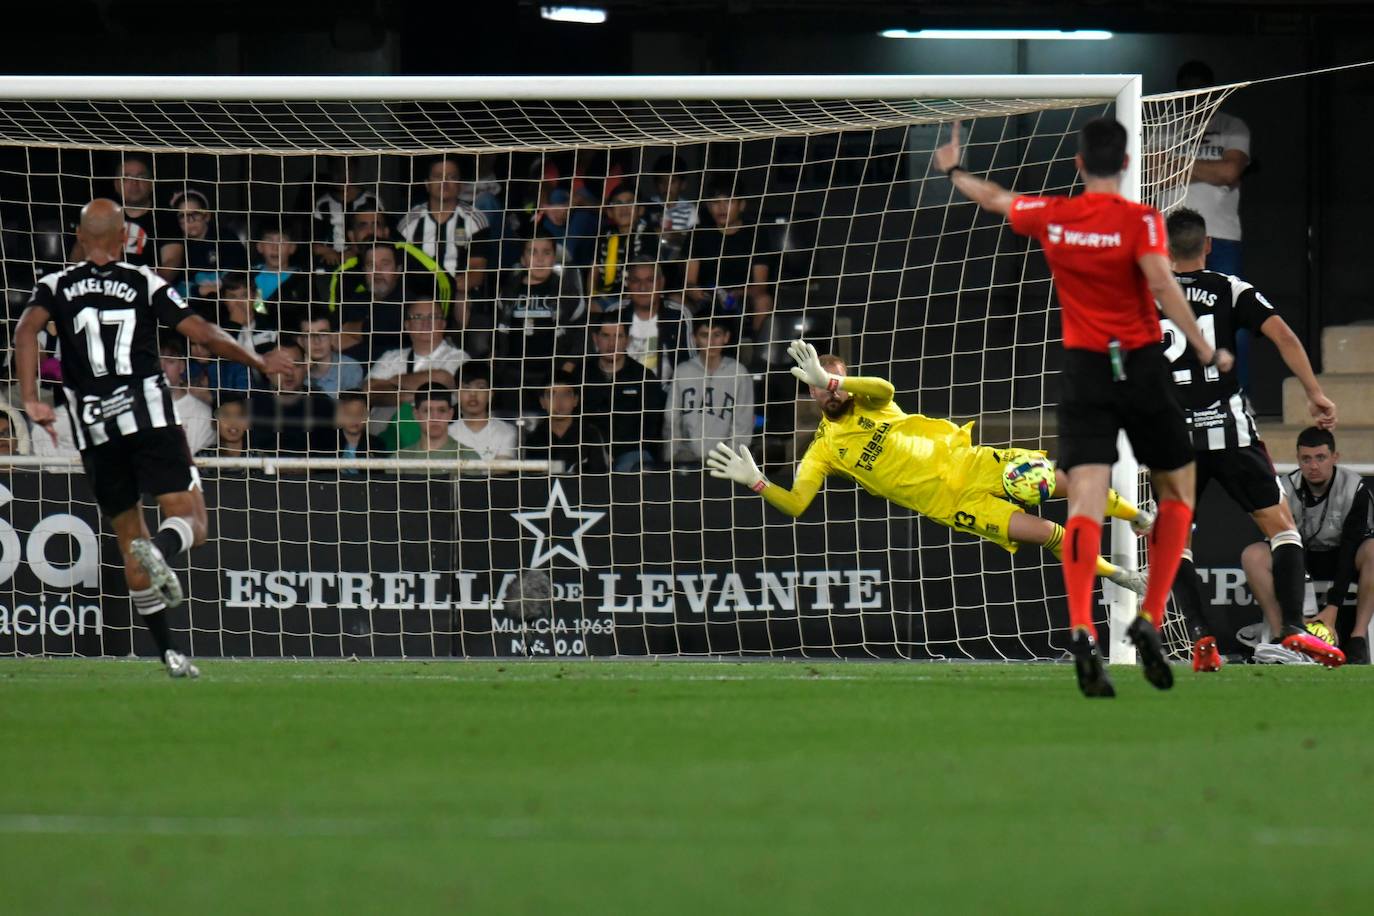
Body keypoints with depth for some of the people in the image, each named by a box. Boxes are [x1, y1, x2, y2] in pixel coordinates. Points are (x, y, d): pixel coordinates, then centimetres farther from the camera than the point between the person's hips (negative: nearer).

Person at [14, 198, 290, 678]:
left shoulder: (56, 286, 9)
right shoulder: (145, 283, 6)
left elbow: (26, 330, -10)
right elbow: (204, 334, 2)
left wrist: (31, 400, -14)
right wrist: (261, 364, 15)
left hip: (94, 427, 2)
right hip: (150, 414, -2)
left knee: (128, 540, 14)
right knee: (190, 520, -2)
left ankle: (168, 650, 9)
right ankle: (161, 548, -38)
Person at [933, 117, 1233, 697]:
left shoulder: (1051, 217, 3)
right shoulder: (1140, 220, -8)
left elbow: (993, 199, 20)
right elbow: (1162, 286, -21)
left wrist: (952, 170, 40)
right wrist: (1205, 350, -14)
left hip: (1083, 368, 2)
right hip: (1142, 367, -2)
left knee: (1085, 502, -9)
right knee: (1175, 494, 16)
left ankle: (1082, 632, -28)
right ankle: (1150, 620, 4)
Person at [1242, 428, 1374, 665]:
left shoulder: (1355, 489, -20)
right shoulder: (1285, 491, -16)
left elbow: (1350, 550, -25)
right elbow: (1281, 554, -20)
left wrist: (1332, 608, -32)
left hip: (1339, 561, -2)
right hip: (1301, 558, 2)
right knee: (1253, 555, -25)